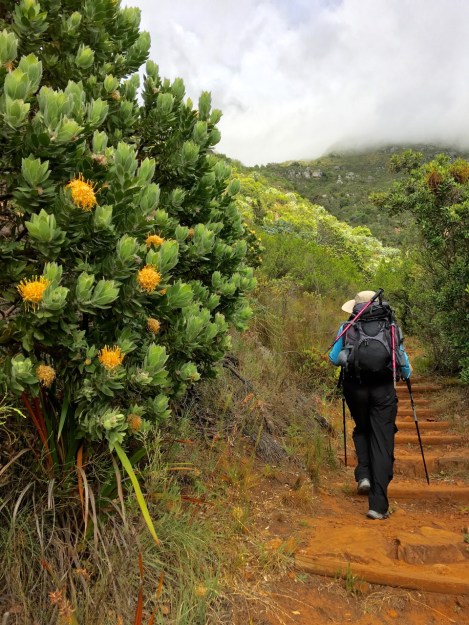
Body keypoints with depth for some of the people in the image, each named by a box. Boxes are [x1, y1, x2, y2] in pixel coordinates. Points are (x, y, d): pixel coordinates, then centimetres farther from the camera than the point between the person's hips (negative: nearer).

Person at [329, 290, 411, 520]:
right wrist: (406, 374, 31)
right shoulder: (391, 327, 5)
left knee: (362, 430, 28)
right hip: (383, 389, 0)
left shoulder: (347, 328, 3)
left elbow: (333, 358, 8)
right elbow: (402, 359, 10)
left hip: (355, 387, 1)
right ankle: (378, 505, 0)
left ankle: (364, 475, 12)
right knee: (382, 442, 3)